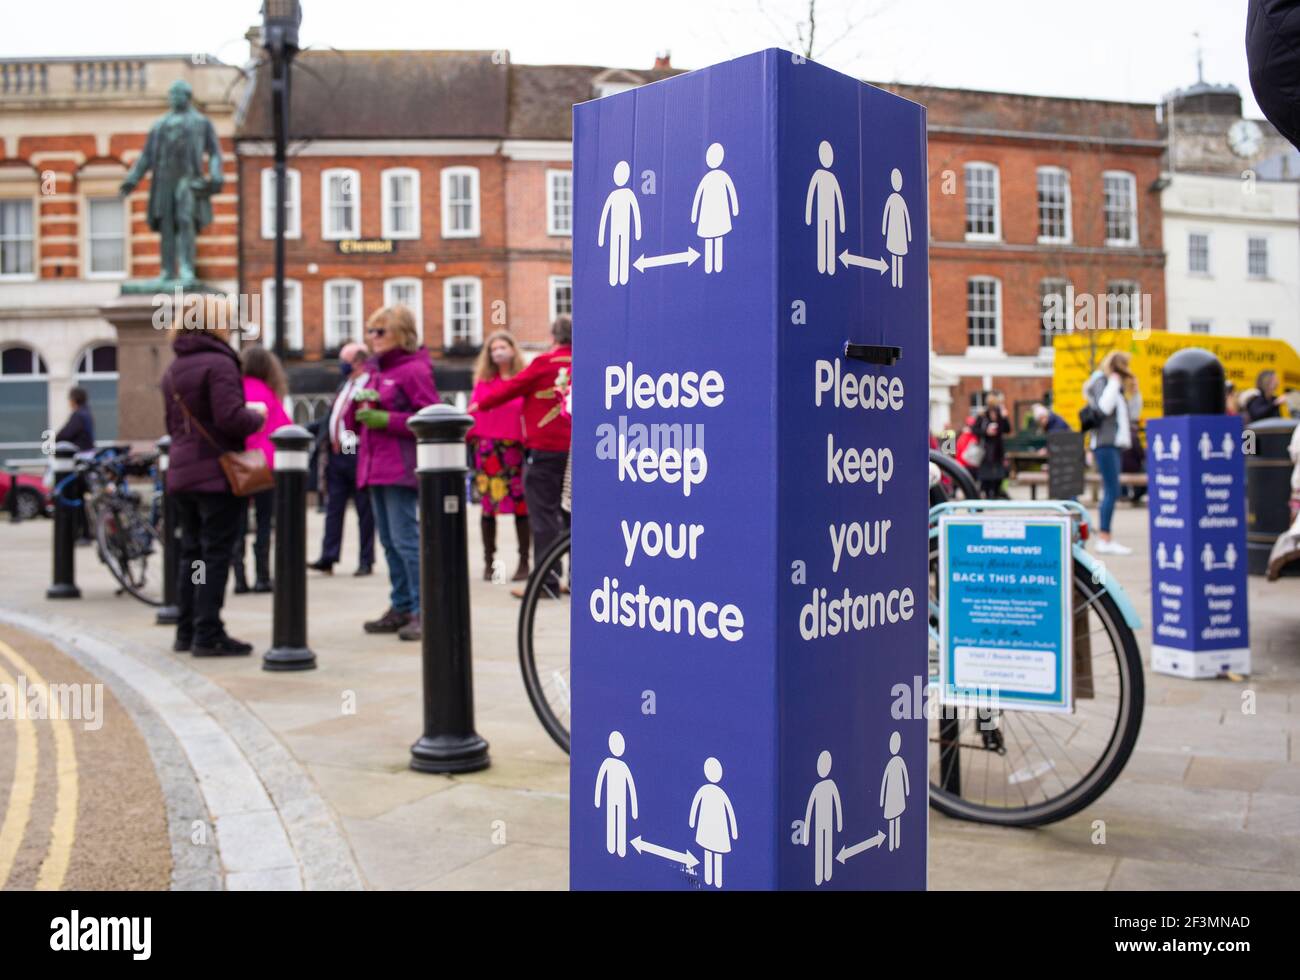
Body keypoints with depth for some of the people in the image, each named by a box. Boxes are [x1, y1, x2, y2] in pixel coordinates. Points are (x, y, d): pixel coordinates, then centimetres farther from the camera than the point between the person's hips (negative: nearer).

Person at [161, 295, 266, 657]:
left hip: (181, 474, 8)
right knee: (216, 555, -2)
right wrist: (257, 414, -3)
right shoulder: (219, 364, -13)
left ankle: (186, 632, 19)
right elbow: (231, 418, -21)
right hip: (217, 474, -8)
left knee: (191, 552, 14)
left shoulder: (173, 370, 14)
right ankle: (208, 635, 0)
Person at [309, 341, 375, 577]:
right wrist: (326, 443, 10)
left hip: (357, 455, -8)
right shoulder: (343, 385, 18)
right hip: (336, 454, 8)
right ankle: (328, 558, 8)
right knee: (333, 508, 6)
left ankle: (366, 561, 9)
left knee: (364, 511, 2)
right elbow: (332, 415, 20)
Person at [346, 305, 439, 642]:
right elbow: (354, 421, 22)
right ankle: (401, 607, 20)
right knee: (389, 541, 12)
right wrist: (356, 405, 0)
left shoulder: (415, 369, -6)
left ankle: (422, 610, -2)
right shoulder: (372, 369, 18)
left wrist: (387, 420, -18)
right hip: (374, 466, 9)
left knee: (406, 539, -9)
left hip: (401, 468, -8)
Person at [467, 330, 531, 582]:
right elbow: (473, 413, 5)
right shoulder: (483, 380, 8)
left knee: (521, 505, 1)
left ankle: (524, 562, 11)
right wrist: (469, 441, -2)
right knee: (488, 506, 5)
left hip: (515, 448, -1)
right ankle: (488, 562, 14)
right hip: (486, 449, 1)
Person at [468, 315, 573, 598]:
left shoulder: (546, 362, -8)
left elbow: (512, 388, -1)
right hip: (572, 448, 6)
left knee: (543, 513, -3)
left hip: (545, 449, -6)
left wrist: (479, 405, 12)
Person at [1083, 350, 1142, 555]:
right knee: (1112, 491, -14)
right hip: (1105, 444, -9)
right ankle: (1104, 540, -16)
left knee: (1110, 492, 6)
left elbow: (1133, 414, 23)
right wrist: (1114, 384, -13)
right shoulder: (1101, 382, -3)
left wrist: (1134, 391, 13)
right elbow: (1103, 407, -20)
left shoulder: (1118, 386, 23)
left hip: (1115, 445, 9)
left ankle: (1105, 539, 6)